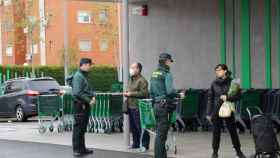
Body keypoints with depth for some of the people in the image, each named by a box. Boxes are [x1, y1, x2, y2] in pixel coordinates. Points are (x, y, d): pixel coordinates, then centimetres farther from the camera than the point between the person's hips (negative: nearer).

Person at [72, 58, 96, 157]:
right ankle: (76, 150, -3)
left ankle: (82, 149, 22)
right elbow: (78, 92, -21)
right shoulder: (78, 76, -14)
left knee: (83, 128, 15)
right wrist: (89, 100, -18)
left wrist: (92, 96, 2)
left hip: (85, 105, 10)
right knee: (78, 128, -6)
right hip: (80, 105, -10)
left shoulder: (85, 76, 16)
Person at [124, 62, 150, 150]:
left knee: (141, 127, -7)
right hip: (131, 106, 9)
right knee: (133, 127, 13)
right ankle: (136, 143, 22)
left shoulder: (142, 80, -10)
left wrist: (131, 94, -16)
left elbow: (144, 93, -19)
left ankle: (145, 144, 0)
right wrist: (126, 93, 11)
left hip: (138, 107, -9)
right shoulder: (131, 80, 19)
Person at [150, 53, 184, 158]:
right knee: (161, 134, -5)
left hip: (156, 105, 9)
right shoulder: (167, 74, -12)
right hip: (164, 105, -9)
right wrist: (179, 95, -4)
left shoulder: (154, 74, 12)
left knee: (159, 132, 15)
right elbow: (170, 91, -20)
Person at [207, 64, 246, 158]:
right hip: (216, 111, 2)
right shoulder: (214, 83, 2)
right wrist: (209, 113, 4)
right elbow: (210, 98, 6)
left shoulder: (232, 82, -4)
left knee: (233, 131, 4)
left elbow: (238, 96, -4)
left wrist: (228, 98, -19)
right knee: (216, 132, 5)